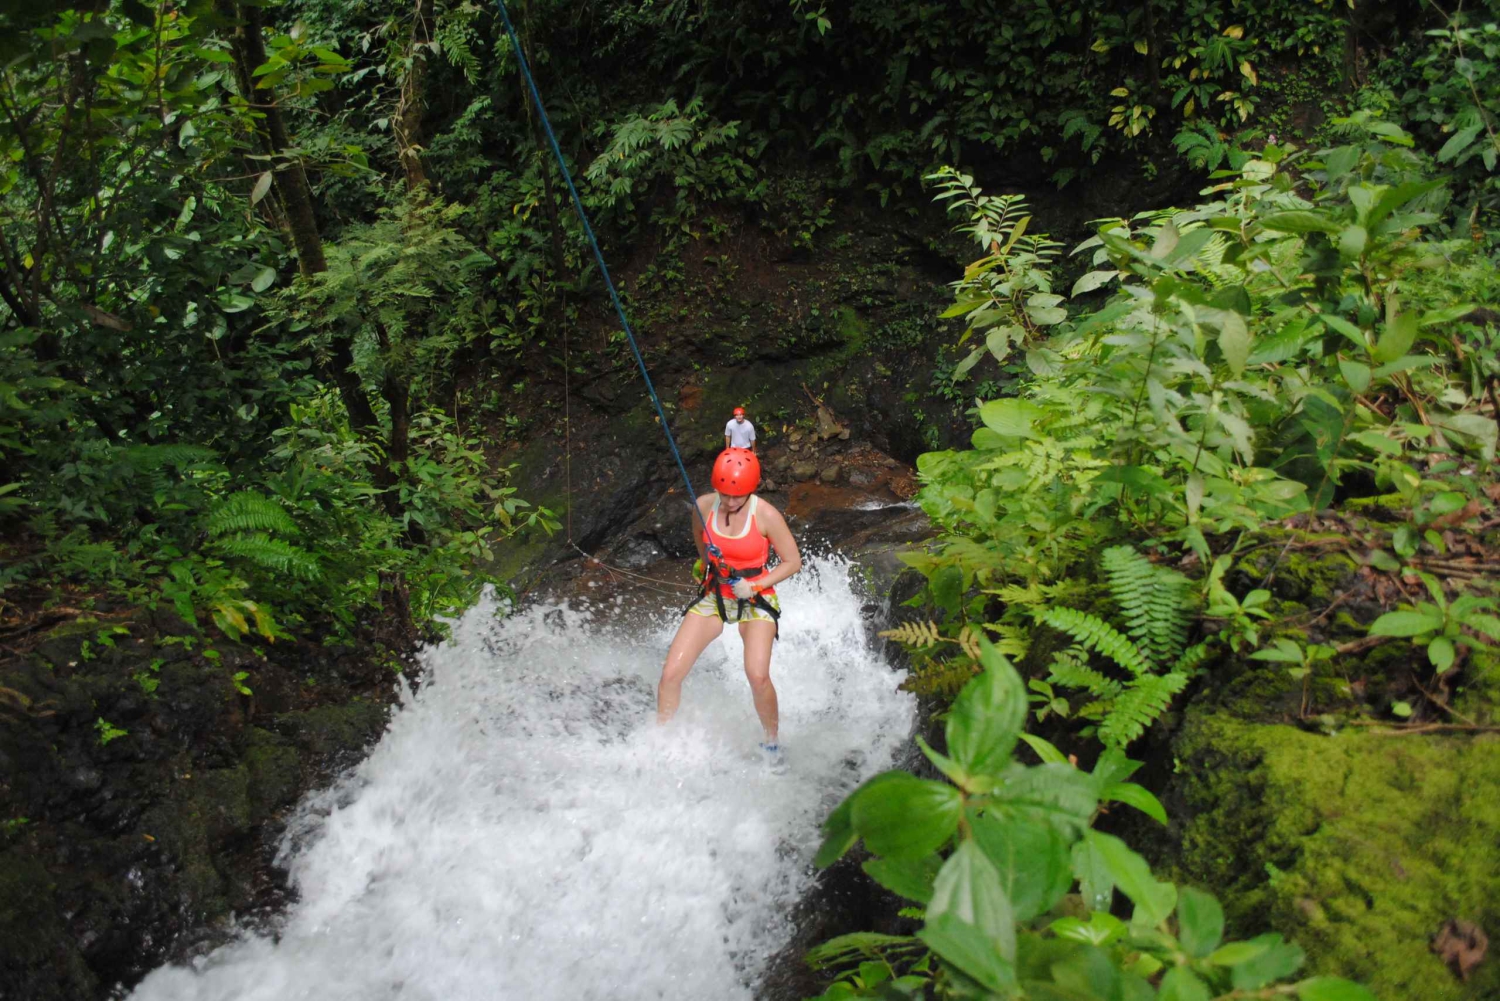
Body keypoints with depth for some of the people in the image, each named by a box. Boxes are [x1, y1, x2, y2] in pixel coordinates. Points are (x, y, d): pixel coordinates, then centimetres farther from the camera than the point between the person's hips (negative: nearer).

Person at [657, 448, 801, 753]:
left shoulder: (766, 516, -18)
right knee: (671, 673, -9)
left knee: (758, 676, -25)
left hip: (755, 600, -3)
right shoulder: (704, 506, -9)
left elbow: (793, 562, -9)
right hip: (713, 596, 3)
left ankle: (771, 744, 2)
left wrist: (755, 586, -18)